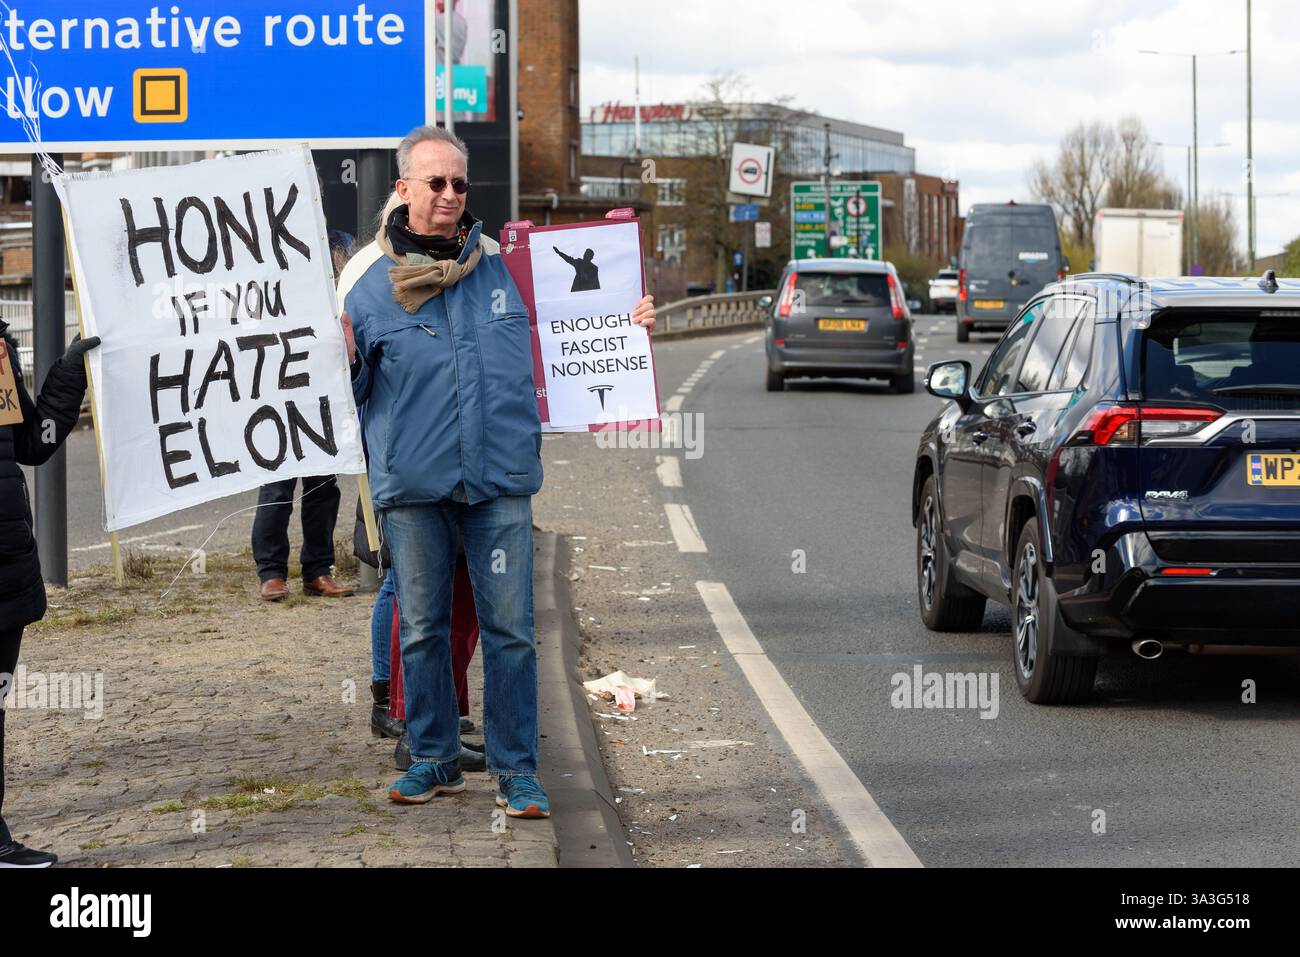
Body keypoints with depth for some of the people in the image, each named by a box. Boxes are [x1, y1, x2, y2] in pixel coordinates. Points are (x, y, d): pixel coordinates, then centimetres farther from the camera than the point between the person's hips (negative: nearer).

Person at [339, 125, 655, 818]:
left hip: (500, 478, 1)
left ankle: (516, 770, 7)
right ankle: (434, 760, 21)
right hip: (411, 481, 0)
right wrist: (344, 361, -16)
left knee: (509, 628, -1)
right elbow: (353, 391, 5)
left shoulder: (502, 265, 8)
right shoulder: (369, 278, 3)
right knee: (421, 628, 7)